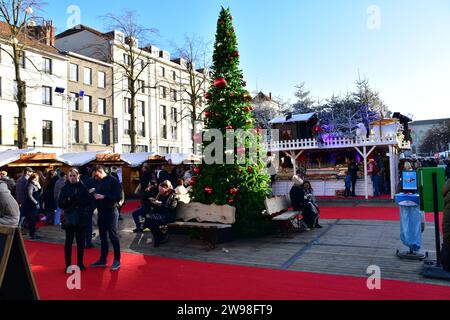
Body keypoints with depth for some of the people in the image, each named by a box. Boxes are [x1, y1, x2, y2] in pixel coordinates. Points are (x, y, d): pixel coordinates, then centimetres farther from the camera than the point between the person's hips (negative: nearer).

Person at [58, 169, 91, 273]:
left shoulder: (83, 187, 4)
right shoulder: (65, 188, 2)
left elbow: (88, 202, 3)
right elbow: (60, 204, -2)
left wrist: (79, 200, -14)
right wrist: (68, 199, -18)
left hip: (81, 218, 1)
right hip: (69, 218, -1)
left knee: (80, 242, 8)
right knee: (68, 242, 1)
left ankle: (80, 263, 20)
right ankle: (68, 265, 10)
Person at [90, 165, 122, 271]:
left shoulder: (113, 181, -11)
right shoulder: (97, 182, 10)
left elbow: (118, 196, -18)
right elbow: (96, 195, 17)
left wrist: (103, 196, -21)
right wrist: (94, 195, -4)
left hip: (111, 212, -7)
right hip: (101, 212, 7)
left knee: (113, 236, 0)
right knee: (103, 237, 14)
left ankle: (117, 260, 11)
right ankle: (103, 260, 24)